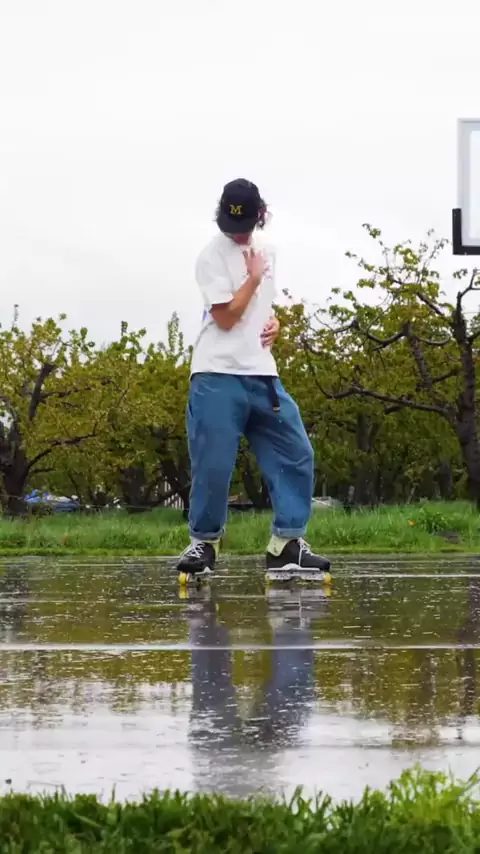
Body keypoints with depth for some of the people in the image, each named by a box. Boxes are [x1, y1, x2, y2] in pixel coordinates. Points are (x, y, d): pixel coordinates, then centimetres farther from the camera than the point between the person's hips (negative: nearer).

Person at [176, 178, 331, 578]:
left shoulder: (265, 249, 13)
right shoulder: (212, 257, -8)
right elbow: (226, 317, -13)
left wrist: (274, 321, 7)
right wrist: (253, 277, -8)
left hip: (262, 373, 6)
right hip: (218, 375, -6)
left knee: (296, 453, 1)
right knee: (213, 463, -8)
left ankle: (287, 542, 6)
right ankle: (204, 542, 7)